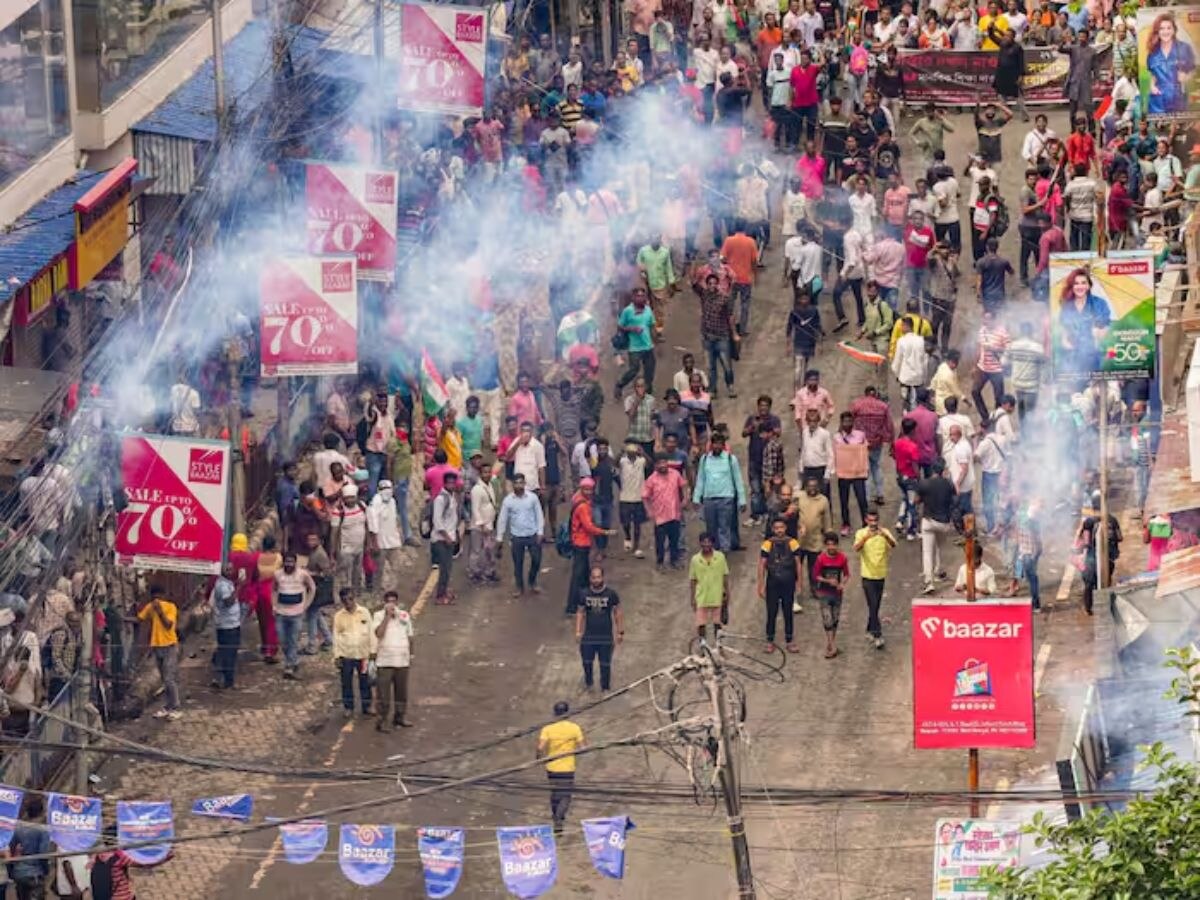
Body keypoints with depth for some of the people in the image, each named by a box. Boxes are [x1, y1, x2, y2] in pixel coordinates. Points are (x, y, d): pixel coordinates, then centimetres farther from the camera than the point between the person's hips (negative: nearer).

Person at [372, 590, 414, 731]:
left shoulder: (405, 615, 8)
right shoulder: (379, 616, -4)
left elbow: (409, 636, 17)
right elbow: (378, 633, -21)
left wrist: (411, 654, 18)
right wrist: (387, 615, -20)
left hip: (402, 661, 4)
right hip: (385, 661, -4)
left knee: (402, 691, 12)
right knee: (383, 693, -5)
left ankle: (400, 717, 26)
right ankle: (382, 721, -2)